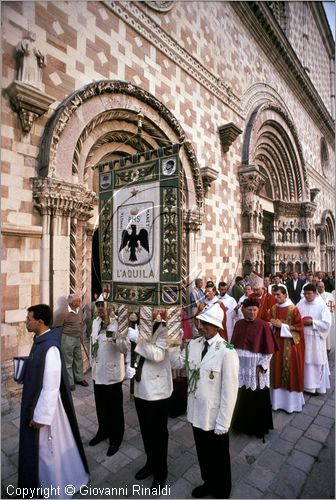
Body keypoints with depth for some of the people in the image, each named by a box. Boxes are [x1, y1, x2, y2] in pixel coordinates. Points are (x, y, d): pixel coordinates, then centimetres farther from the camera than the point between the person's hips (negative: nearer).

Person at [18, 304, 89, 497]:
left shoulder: (50, 347, -30)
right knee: (43, 448, 27)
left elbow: (51, 387, -26)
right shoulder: (40, 341, -1)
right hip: (36, 401, 9)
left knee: (49, 450, 13)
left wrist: (41, 416, -20)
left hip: (45, 406, -9)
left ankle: (58, 490, 37)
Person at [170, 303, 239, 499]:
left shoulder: (227, 351, -25)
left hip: (215, 417, -5)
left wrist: (222, 423, -14)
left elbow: (230, 390, -20)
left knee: (219, 458, 21)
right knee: (203, 454, 28)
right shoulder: (193, 344, -7)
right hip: (197, 413, 5)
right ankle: (208, 483, 55)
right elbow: (177, 362, 1)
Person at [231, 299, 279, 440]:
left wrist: (261, 366, -14)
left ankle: (258, 427, 31)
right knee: (242, 399, 18)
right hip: (241, 367, 4)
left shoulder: (263, 326, -14)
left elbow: (269, 350, -10)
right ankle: (242, 423, 39)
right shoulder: (238, 324, 0)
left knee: (257, 400, 10)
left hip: (256, 369, -4)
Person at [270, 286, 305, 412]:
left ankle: (291, 401, 20)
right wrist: (271, 324, -9)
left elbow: (299, 327, -12)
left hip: (290, 344, -5)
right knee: (277, 369, 10)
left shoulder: (293, 309, -13)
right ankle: (277, 399, 25)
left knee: (290, 370, 4)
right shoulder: (273, 308, 3)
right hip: (276, 342, 5)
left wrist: (282, 325, -18)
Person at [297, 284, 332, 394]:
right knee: (305, 361, 13)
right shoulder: (301, 303, 0)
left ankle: (318, 386, 24)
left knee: (316, 362, 7)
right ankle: (306, 384, 29)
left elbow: (327, 324, -12)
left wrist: (312, 322, -16)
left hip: (316, 339, -3)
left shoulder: (322, 305, -10)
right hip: (302, 337, 3)